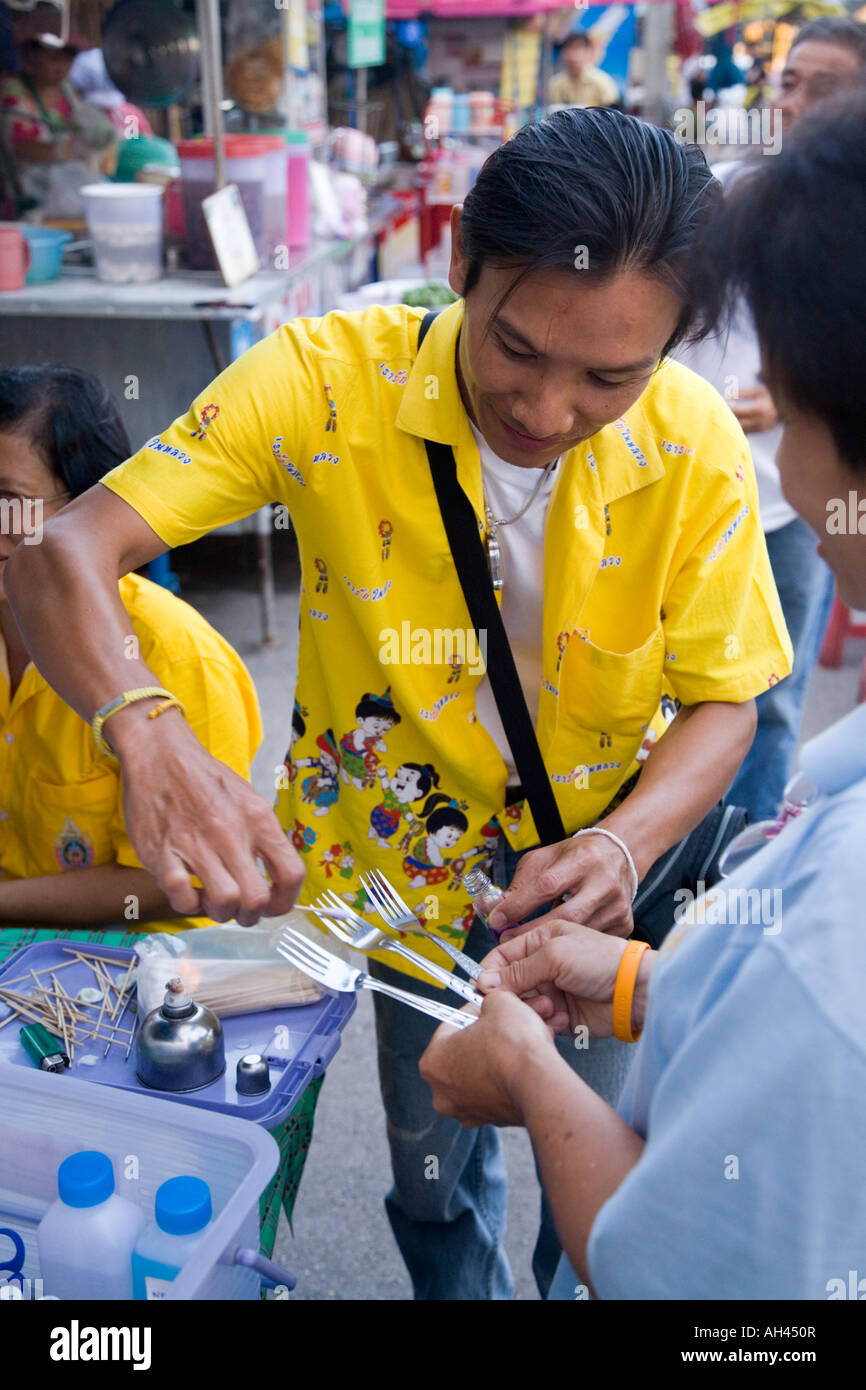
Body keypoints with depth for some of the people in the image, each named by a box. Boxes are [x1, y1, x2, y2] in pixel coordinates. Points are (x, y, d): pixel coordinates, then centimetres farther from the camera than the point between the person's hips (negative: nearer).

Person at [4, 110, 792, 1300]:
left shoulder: (697, 449, -19)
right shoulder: (326, 382, -24)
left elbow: (723, 702, -10)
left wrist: (626, 846, -30)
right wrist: (150, 740, -48)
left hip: (611, 839, 1)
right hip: (415, 862, 0)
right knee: (437, 1176, 16)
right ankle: (470, 1285, 49)